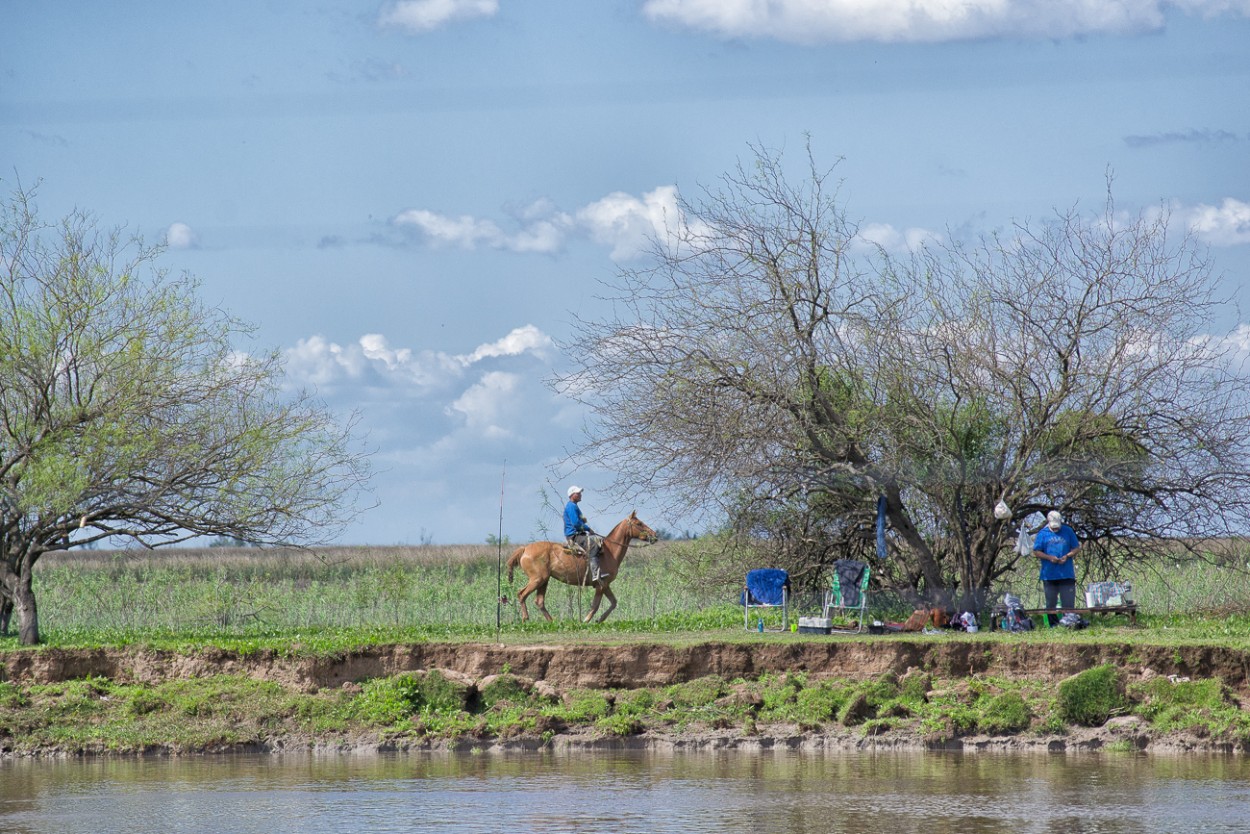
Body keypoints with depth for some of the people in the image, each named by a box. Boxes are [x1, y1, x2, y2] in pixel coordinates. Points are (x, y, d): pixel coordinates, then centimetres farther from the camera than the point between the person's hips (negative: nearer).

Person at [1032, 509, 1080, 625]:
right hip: (1049, 575, 0)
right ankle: (1052, 625, 9)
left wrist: (1067, 556, -9)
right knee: (1050, 603, 4)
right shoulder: (1043, 533, 3)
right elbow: (1036, 552, 3)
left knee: (1068, 603, -2)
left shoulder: (1068, 532, 5)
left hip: (1067, 575, 0)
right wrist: (1049, 557, -13)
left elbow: (1076, 548, 10)